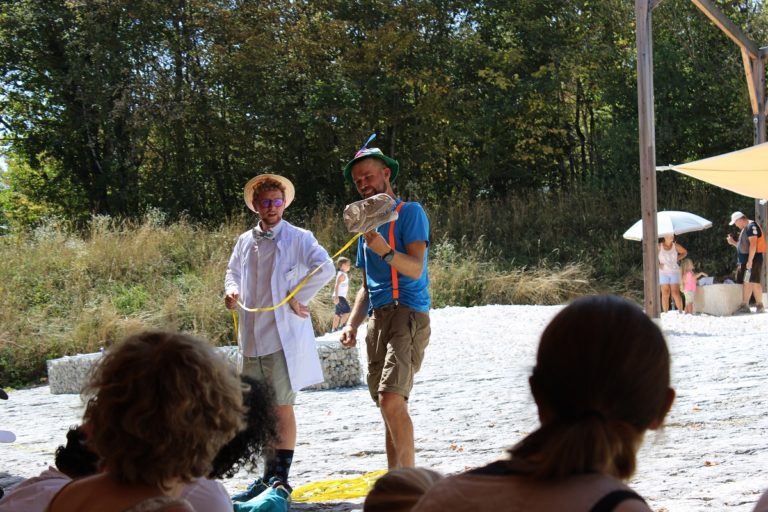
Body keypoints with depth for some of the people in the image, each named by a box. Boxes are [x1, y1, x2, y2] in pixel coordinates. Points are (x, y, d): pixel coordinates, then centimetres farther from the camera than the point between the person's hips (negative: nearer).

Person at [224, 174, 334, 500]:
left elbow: (325, 268, -18)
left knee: (281, 408, -2)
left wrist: (298, 299, -14)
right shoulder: (245, 242, 12)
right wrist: (232, 290, 5)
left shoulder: (299, 239, -5)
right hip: (251, 339, 6)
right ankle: (267, 477, 20)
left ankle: (281, 479, 6)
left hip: (284, 337, -5)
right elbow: (233, 271, 26)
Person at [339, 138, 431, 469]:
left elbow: (415, 268, -13)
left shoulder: (410, 213, 0)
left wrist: (386, 252, -31)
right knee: (389, 406, 6)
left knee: (391, 400, -21)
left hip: (407, 314, -8)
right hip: (377, 318, 8)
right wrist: (352, 324, 13)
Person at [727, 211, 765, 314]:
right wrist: (733, 243, 16)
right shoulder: (745, 229, 20)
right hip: (746, 259, 10)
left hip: (753, 259, -10)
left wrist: (750, 260, -24)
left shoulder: (751, 226, -12)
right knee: (746, 282, 8)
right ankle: (744, 305, 9)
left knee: (753, 282, -10)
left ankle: (759, 305, -6)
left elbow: (753, 244, -20)